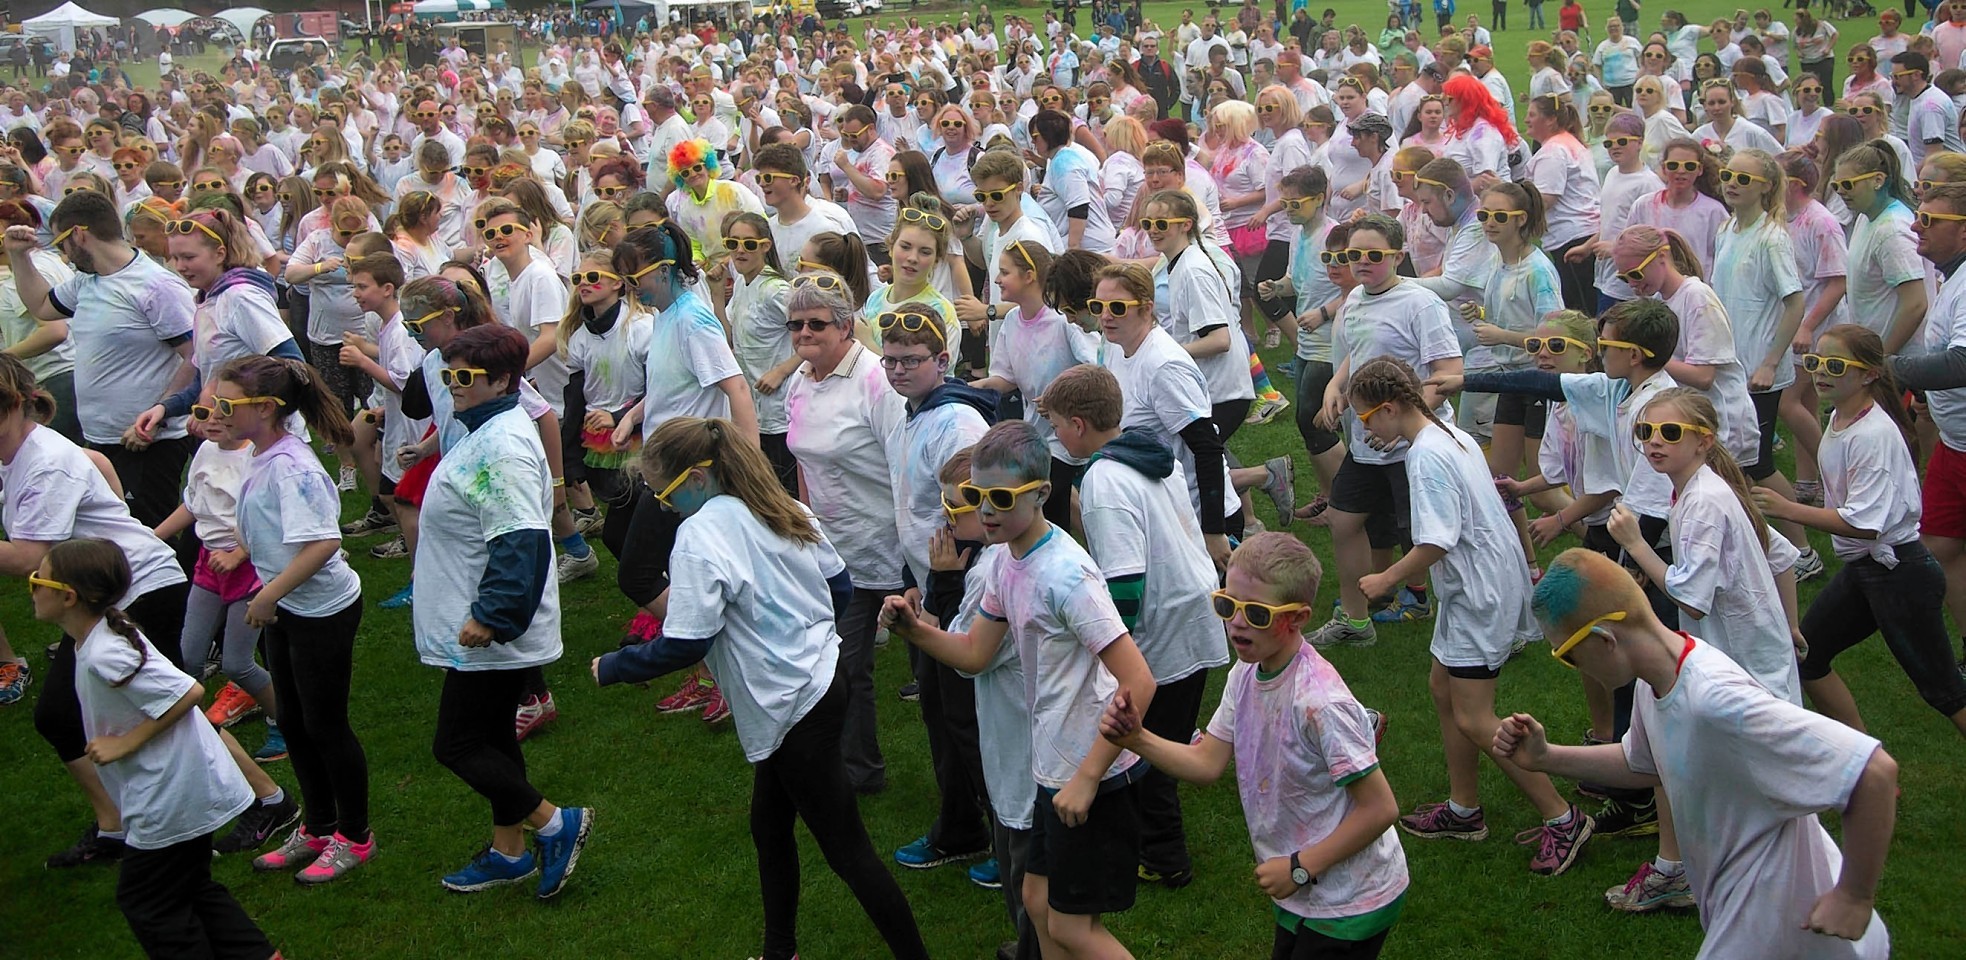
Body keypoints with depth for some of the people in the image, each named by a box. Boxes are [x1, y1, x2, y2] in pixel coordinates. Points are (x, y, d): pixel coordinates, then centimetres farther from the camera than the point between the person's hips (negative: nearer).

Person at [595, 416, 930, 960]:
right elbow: (840, 587, 13)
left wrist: (611, 668, -7)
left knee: (847, 849, 1)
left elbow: (684, 645, -22)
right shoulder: (786, 511, 6)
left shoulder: (702, 533, -19)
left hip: (791, 706, -10)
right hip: (824, 679, 10)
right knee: (769, 825, 22)